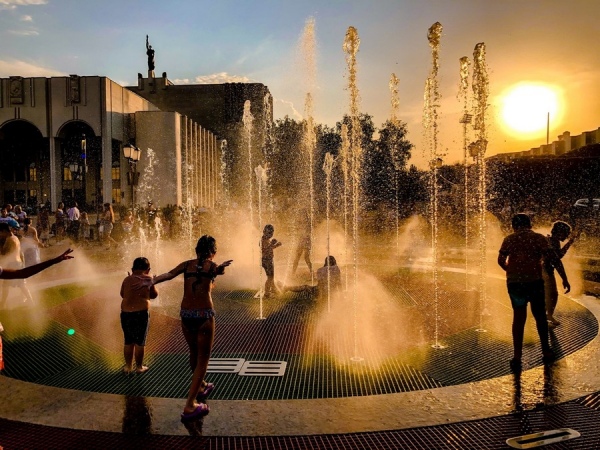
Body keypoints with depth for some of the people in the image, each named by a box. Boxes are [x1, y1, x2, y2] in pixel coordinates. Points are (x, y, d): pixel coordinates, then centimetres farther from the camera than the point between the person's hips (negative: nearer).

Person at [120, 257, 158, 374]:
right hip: (141, 313, -3)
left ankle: (128, 366, 25)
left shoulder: (127, 279, 5)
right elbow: (154, 295, 7)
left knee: (128, 341, 16)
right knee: (140, 342, 9)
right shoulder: (148, 279, -3)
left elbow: (123, 294, 16)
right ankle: (139, 367, 18)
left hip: (126, 313, 3)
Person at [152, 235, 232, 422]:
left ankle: (201, 387, 48)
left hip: (185, 315, 5)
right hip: (204, 315, -5)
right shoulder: (213, 266, -2)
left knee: (194, 353, 25)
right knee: (203, 359, 5)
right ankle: (190, 406, 0)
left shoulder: (187, 264, 8)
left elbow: (167, 275, -6)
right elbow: (219, 270, -26)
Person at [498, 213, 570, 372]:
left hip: (514, 283, 1)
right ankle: (546, 352, 30)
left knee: (518, 317, 11)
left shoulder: (509, 239, 5)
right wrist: (564, 279, -5)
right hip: (534, 281, -1)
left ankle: (517, 358, 7)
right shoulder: (539, 238, 1)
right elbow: (553, 258, -8)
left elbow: (501, 260, 1)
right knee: (540, 316, 18)